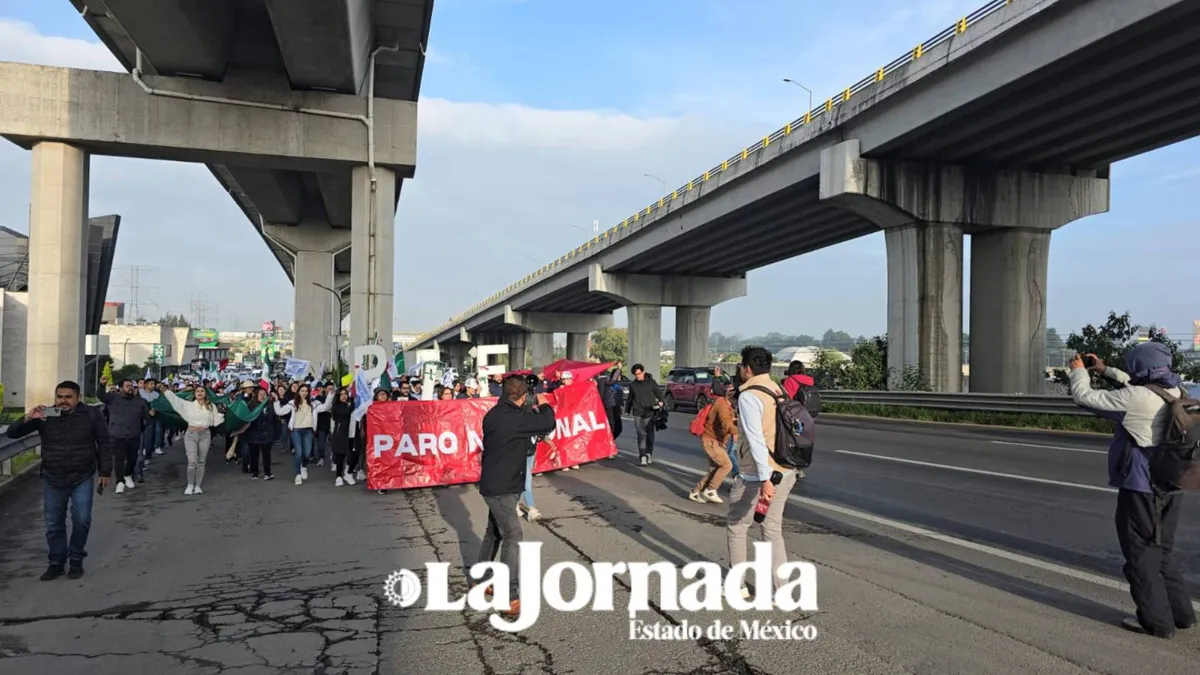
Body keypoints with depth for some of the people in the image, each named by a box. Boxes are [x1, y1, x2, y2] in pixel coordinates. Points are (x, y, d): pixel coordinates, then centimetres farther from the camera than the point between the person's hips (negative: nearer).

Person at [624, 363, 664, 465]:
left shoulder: (651, 382, 2)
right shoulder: (632, 385, 10)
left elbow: (659, 393, 7)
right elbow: (630, 398, 22)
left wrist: (660, 401, -11)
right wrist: (627, 409, 26)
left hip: (649, 412, -1)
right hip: (637, 413, 1)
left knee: (650, 434, 6)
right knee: (641, 434, -8)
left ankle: (649, 454, 22)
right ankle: (643, 456, -9)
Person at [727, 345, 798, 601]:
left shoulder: (749, 396, -13)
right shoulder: (779, 392, 9)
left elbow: (756, 439, -22)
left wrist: (764, 479, -25)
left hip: (757, 475, -7)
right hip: (786, 472, 7)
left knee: (736, 527, 11)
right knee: (773, 529, 15)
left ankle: (738, 585, 19)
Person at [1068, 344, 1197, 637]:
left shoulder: (1134, 398, -20)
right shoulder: (1174, 392, 4)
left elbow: (1085, 397, -12)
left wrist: (1079, 371, 6)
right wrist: (1106, 370, 27)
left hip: (1141, 487, -8)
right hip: (1170, 487, 8)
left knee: (1141, 553, 3)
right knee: (1163, 550, 20)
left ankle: (1156, 620, 8)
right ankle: (1180, 612, 26)